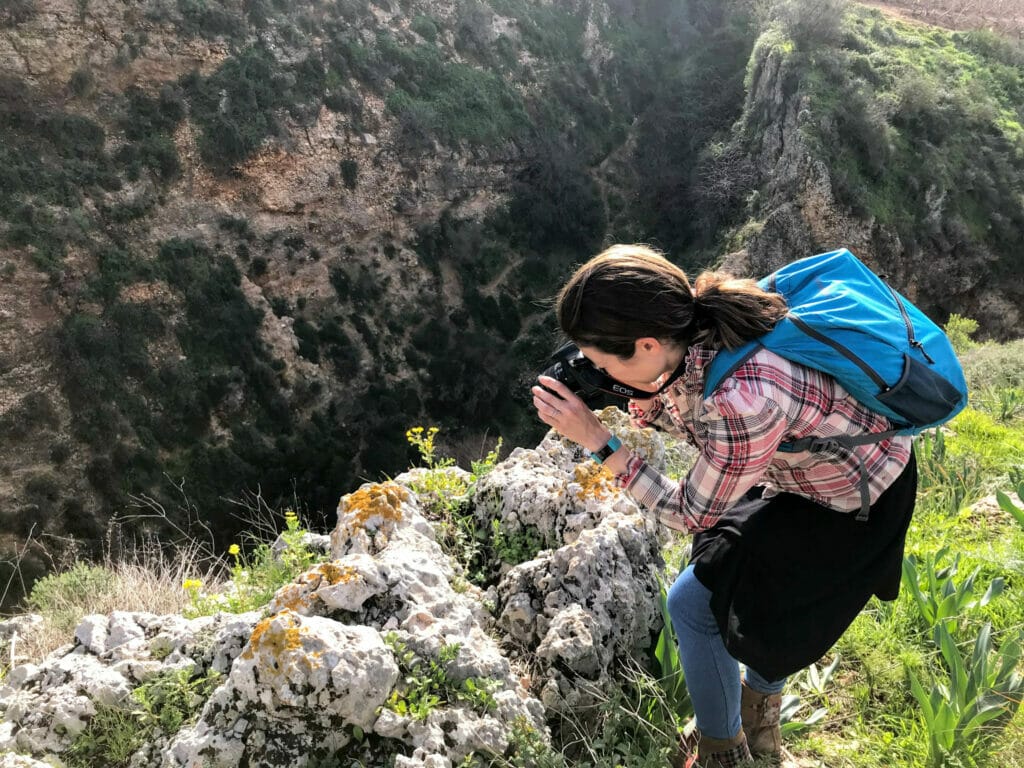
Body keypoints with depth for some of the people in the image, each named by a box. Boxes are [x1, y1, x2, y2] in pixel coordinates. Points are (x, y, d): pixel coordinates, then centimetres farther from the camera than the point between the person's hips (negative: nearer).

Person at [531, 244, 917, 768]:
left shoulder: (740, 401, -40)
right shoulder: (696, 333, -15)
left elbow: (692, 513, -22)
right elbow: (692, 421, 6)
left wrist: (597, 441, -25)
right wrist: (637, 404, -13)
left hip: (855, 505, -8)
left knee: (694, 602, -2)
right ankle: (759, 715, 47)